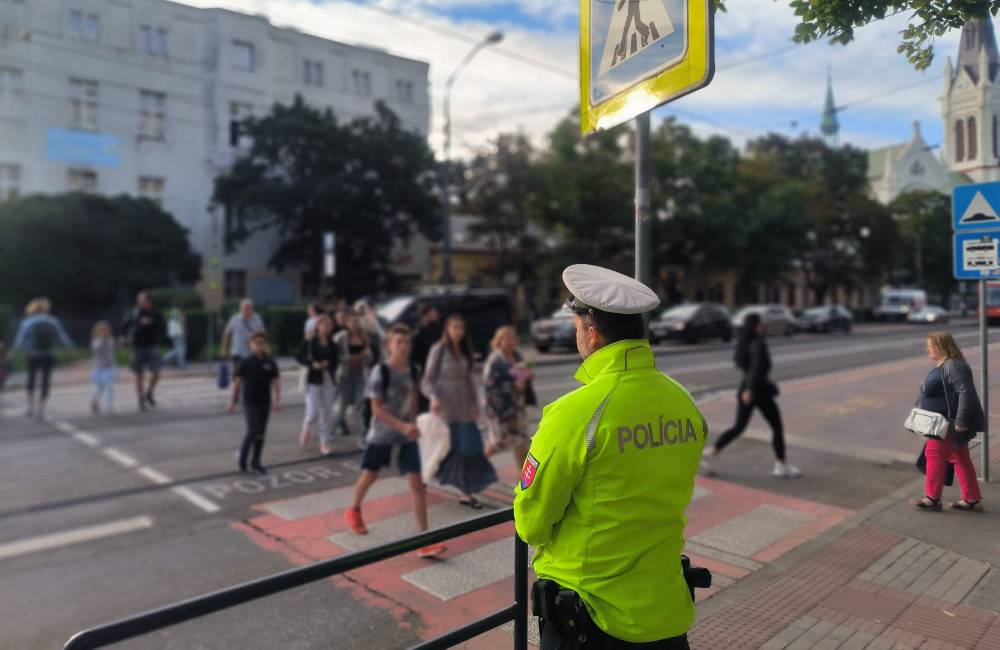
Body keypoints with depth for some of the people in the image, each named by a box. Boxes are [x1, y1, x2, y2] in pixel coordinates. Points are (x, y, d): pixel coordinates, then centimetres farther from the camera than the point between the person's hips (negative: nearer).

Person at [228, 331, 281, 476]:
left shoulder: (270, 362, 0)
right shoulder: (245, 362, -6)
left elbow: (276, 381, 0)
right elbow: (237, 381, -3)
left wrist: (277, 400, -8)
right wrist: (233, 400, -3)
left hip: (265, 402, 3)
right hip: (250, 403, -3)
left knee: (261, 433, 8)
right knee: (253, 431, -11)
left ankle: (255, 462, 21)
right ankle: (242, 457, 14)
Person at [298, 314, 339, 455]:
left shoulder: (332, 344, 4)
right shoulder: (309, 342, -5)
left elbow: (335, 360, 9)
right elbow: (300, 358, 0)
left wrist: (328, 364, -12)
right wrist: (312, 363, -17)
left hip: (329, 379, 3)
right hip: (314, 380, -3)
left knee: (327, 412, 6)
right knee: (313, 413, -7)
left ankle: (325, 442, 17)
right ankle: (306, 427, 28)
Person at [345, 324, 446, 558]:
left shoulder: (412, 370, -3)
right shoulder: (380, 372, -19)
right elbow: (376, 409, -20)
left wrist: (413, 423, 11)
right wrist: (402, 426, -28)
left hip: (407, 436, 3)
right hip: (381, 435, -3)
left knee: (417, 483, -6)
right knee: (369, 476, 18)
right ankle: (354, 510, 50)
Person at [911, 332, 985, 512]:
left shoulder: (953, 366, -21)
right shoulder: (942, 366, 13)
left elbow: (966, 393, -27)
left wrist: (961, 421, -28)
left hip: (951, 424, -10)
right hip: (945, 423, 10)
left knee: (934, 453, -3)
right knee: (960, 459, 13)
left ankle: (932, 498, 8)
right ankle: (972, 500, 20)